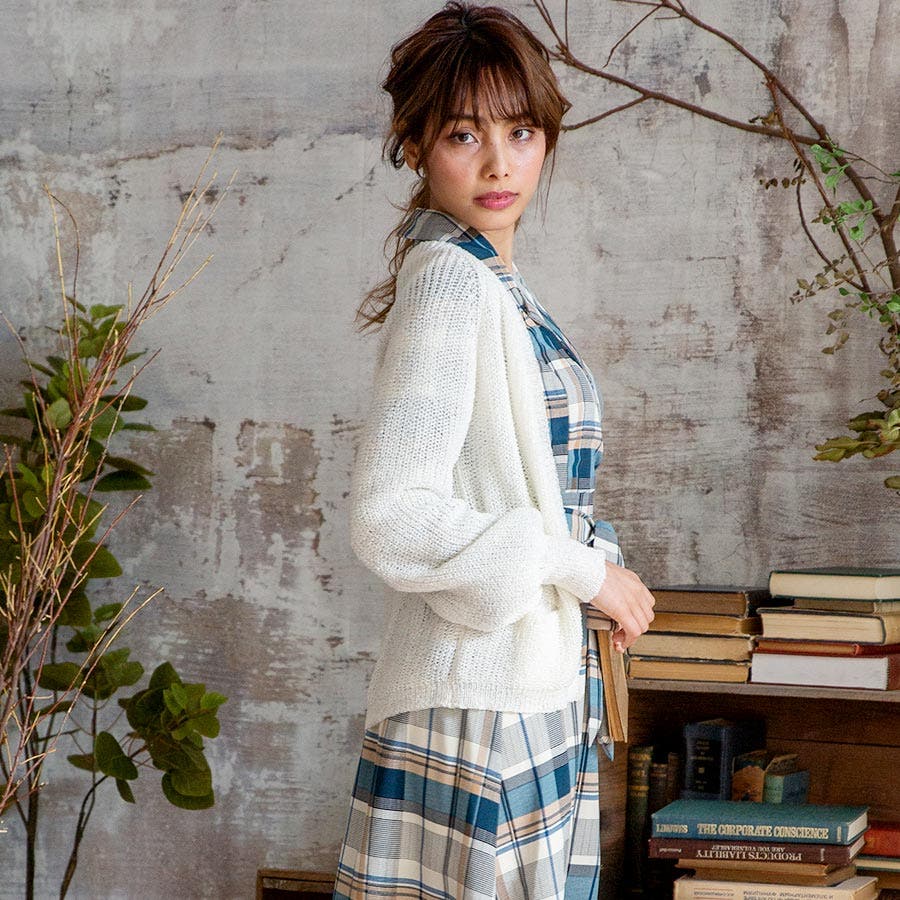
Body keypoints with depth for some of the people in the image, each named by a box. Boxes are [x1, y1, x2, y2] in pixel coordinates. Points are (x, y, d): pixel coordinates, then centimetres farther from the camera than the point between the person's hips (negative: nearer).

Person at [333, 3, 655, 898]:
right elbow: (388, 518, -23)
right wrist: (583, 568, -15)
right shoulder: (449, 280, -15)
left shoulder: (495, 283, 13)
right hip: (476, 710, -9)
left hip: (537, 692, 9)